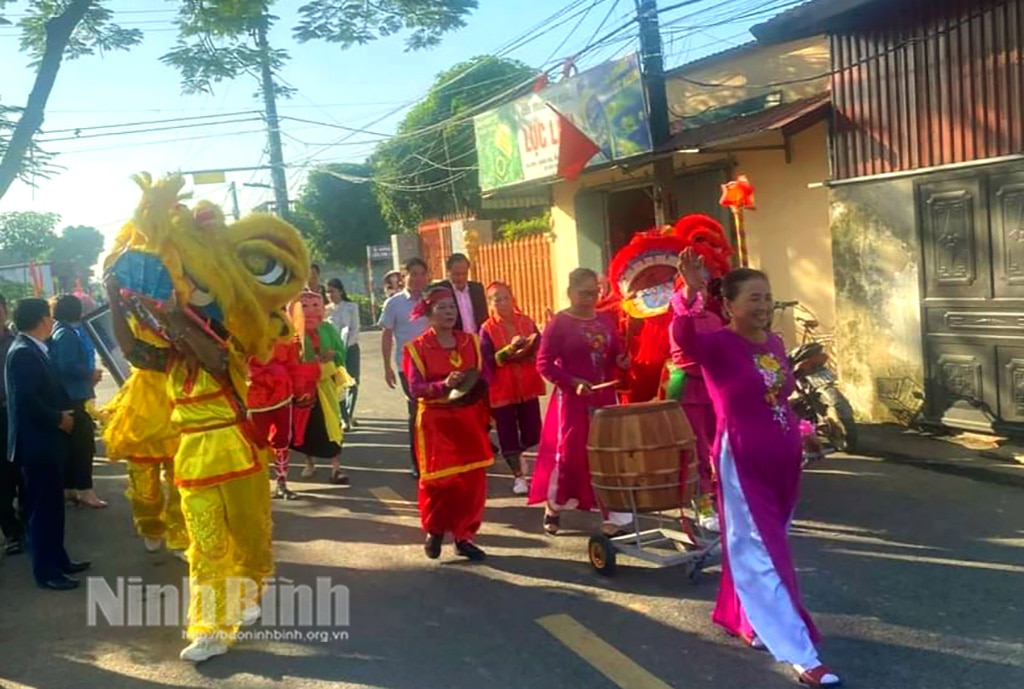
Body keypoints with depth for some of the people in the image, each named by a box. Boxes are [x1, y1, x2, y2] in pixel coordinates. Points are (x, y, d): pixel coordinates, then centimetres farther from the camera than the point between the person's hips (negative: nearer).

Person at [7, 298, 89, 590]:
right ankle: (46, 571, 10)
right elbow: (26, 401, -26)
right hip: (36, 443, -10)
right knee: (42, 507, 0)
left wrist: (64, 411, 4)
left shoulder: (33, 349, 11)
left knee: (52, 504, 17)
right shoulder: (23, 352, -19)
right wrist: (59, 419, -14)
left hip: (45, 440, 10)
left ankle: (57, 558, 28)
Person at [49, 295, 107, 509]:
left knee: (72, 444, 15)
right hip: (72, 397, -10)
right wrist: (91, 374, -11)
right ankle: (85, 490, -4)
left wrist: (88, 375, 14)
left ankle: (71, 488, 22)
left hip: (66, 397, 10)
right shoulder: (67, 335, -16)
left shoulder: (58, 332, 15)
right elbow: (69, 367, -24)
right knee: (83, 444, -7)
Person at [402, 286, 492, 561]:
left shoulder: (470, 341, 6)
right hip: (436, 422, -3)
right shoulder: (417, 348, -6)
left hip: (469, 420, 3)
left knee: (473, 480, 3)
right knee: (439, 479, 3)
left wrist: (485, 417, -4)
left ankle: (463, 536, 16)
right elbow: (415, 389, -13)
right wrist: (444, 385, -28)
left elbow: (481, 380, 10)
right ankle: (435, 530, 27)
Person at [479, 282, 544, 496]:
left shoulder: (527, 322, 2)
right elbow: (487, 361, -16)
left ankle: (518, 455, 40)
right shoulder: (487, 329, -8)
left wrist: (528, 353, -20)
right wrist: (510, 350, -25)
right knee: (508, 435, 2)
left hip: (527, 386, 3)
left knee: (533, 434, 8)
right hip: (502, 389, -3)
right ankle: (519, 476, 18)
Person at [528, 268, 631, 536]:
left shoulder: (605, 321, 9)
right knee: (568, 452, 0)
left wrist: (621, 362, -5)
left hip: (604, 397, 5)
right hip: (572, 398, -5)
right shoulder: (559, 323, -8)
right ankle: (553, 508, 21)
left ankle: (611, 515, 14)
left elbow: (616, 355, 18)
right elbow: (544, 364, -11)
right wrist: (573, 382, -20)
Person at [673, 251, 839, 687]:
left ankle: (744, 621, 41)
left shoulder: (774, 344, 7)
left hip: (782, 460, 7)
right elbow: (683, 337, -38)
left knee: (759, 549, 20)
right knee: (761, 556, -2)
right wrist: (690, 293, -53)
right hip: (742, 462, -7)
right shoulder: (717, 344, -15)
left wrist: (802, 432, 6)